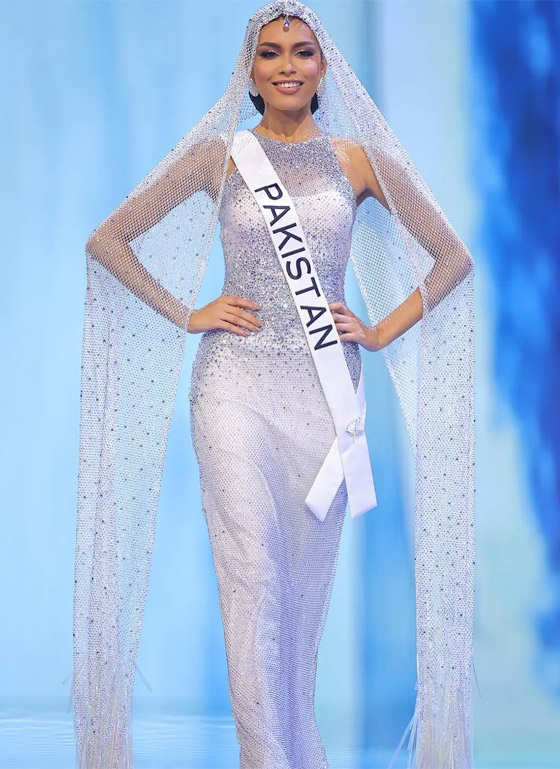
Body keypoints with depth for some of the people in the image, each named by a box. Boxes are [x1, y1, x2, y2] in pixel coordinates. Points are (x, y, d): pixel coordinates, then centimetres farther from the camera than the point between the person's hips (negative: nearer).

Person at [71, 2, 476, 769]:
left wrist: (381, 332, 4)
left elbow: (452, 257, 12)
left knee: (307, 582, 5)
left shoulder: (359, 160, 7)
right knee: (252, 576, -11)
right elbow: (108, 240, 7)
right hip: (235, 382, -1)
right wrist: (186, 315, 1)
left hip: (323, 388, 1)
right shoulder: (217, 156, 5)